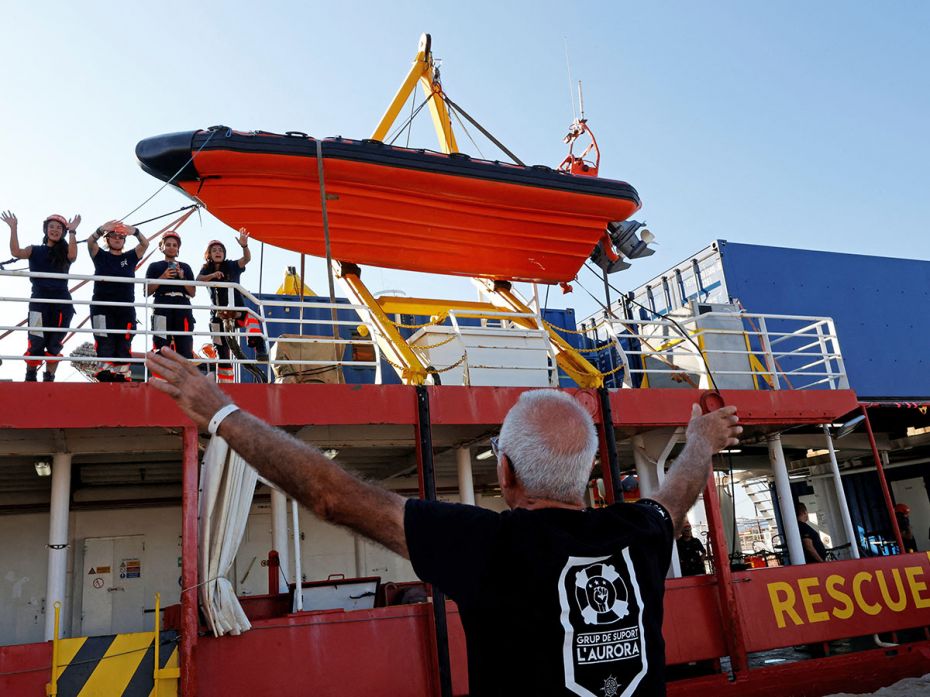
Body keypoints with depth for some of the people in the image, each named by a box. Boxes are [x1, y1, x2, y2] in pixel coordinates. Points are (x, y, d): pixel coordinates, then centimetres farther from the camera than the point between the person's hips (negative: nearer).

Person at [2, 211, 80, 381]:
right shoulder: (35, 250, 13)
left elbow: (73, 256, -12)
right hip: (39, 300, -1)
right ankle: (30, 376, 7)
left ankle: (49, 378, 9)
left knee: (55, 343, 1)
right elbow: (16, 252, -6)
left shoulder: (64, 252, 12)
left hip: (62, 302, 1)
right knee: (36, 342, -8)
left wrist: (72, 231, -18)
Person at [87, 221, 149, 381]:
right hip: (102, 306, -2)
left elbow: (145, 244, -4)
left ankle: (122, 378, 4)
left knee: (123, 346, 1)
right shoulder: (100, 255, 9)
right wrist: (102, 229, -30)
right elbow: (90, 242, -9)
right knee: (105, 345, -9)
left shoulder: (130, 257, 11)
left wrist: (135, 232, -26)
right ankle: (104, 378, -11)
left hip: (126, 308, 2)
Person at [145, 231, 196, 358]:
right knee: (162, 347, -10)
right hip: (162, 308, -2)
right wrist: (163, 277, -4)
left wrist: (182, 277, 0)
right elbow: (147, 291, 7)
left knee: (185, 348, -6)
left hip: (183, 309, 2)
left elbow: (193, 293, 14)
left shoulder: (185, 267, 20)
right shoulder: (154, 266, 15)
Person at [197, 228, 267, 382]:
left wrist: (244, 245, -38)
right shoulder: (207, 269, 6)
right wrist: (212, 275, -33)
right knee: (222, 351, 3)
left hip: (237, 310, -2)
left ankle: (260, 349, -45)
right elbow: (198, 279, -14)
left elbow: (247, 259, -18)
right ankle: (225, 382, 13)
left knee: (251, 317, -38)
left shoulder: (232, 266, 1)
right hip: (218, 313, 2)